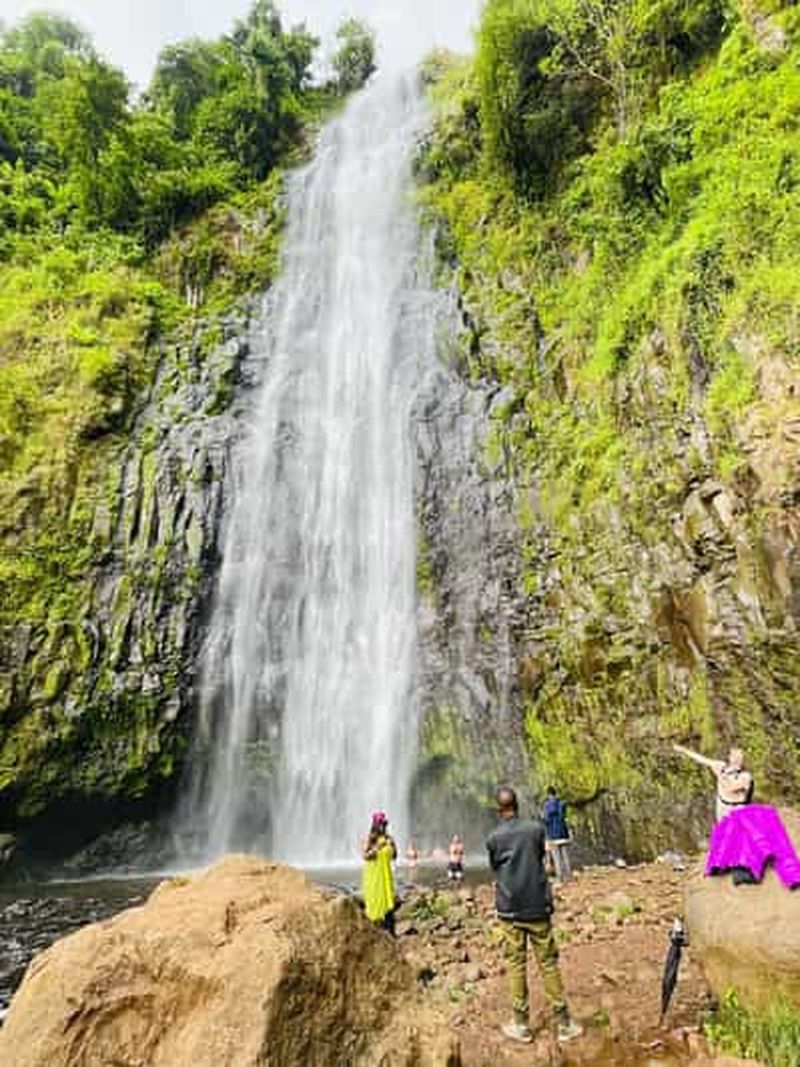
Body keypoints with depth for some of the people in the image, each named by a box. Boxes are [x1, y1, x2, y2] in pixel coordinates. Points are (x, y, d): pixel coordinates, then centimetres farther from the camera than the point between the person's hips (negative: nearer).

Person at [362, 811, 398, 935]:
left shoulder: (388, 839, 6)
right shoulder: (369, 839, -7)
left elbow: (394, 857, 10)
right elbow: (365, 855, -16)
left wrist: (393, 846, -7)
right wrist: (377, 847, -22)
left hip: (386, 875, 4)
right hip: (373, 875, -4)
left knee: (389, 900, -2)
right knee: (374, 901, 0)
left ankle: (390, 929, 1)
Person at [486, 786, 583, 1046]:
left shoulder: (493, 838, -7)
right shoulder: (537, 828, -6)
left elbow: (494, 868, 7)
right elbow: (541, 856, 9)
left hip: (509, 909, -1)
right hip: (538, 906, 1)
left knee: (516, 965, 10)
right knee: (548, 963, 11)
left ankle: (521, 1024, 17)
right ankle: (563, 1023, 18)